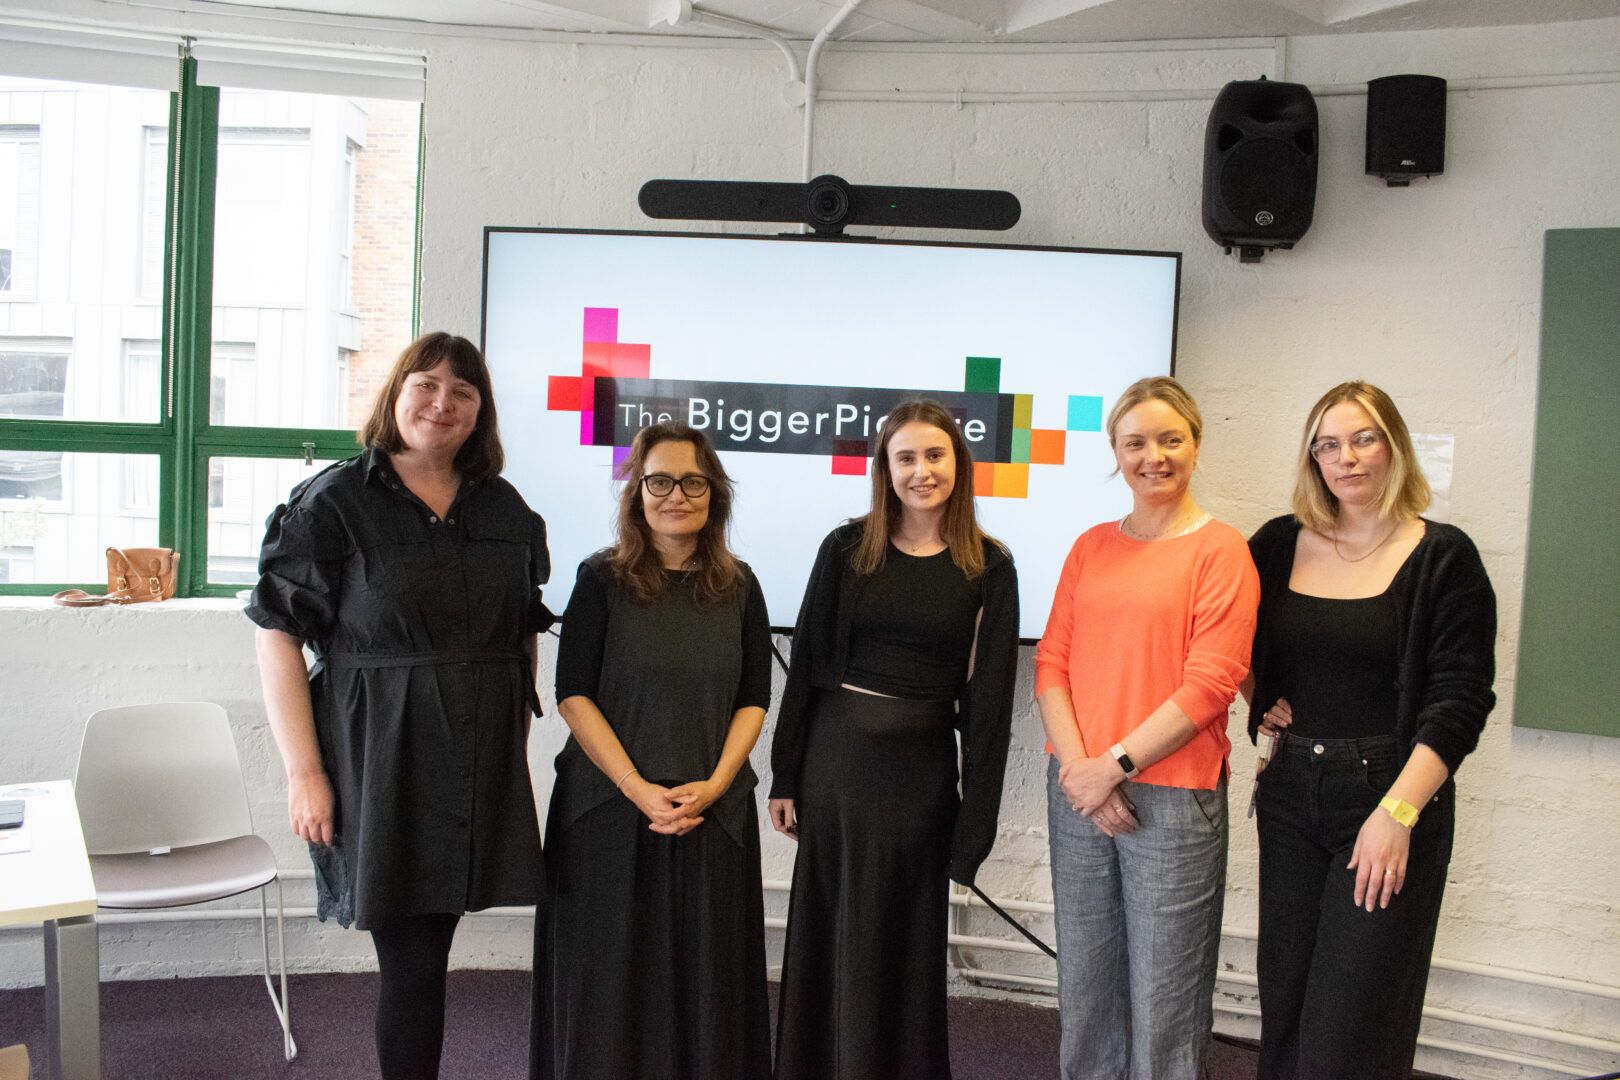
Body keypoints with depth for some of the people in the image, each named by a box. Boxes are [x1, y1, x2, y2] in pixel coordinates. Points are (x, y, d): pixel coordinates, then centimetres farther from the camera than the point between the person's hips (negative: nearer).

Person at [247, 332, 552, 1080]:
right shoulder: (334, 502, -5)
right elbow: (277, 636, -7)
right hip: (378, 764, -4)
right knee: (411, 965, 0)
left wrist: (516, 733, 11)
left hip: (476, 768, 4)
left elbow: (525, 634, 17)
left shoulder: (506, 510, 9)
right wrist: (304, 771, -11)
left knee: (426, 956, 12)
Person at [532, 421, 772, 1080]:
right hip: (609, 808, -2)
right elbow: (572, 694, -6)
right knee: (609, 978, 6)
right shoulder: (601, 579, -2)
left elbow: (754, 698, 5)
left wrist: (713, 785, -9)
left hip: (714, 812, 2)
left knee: (704, 977, 8)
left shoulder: (738, 586, 6)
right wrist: (640, 790, -14)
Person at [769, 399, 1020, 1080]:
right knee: (829, 935, 10)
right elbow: (806, 663, 4)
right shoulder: (846, 550, 2)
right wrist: (786, 776, 2)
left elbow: (988, 699, -2)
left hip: (922, 769, -1)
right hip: (836, 760, 1)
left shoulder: (988, 569, 0)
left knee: (904, 944, 10)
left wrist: (975, 821, -5)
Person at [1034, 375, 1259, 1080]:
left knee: (1162, 1001, 4)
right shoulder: (1091, 547, 11)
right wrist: (1078, 766, -8)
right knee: (1084, 987, 15)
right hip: (1079, 793, 5)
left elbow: (1210, 685, -11)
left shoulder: (1220, 550, -4)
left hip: (1172, 799, -5)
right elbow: (1052, 663, 7)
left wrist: (1114, 765, -14)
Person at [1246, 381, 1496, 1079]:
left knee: (1354, 1023, -1)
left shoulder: (1443, 557, -5)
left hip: (1392, 793, -4)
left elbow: (1459, 700, -10)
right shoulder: (1280, 544, 6)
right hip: (1291, 793, 4)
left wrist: (1397, 812, -19)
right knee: (1284, 1002, 11)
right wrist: (1260, 699, 8)